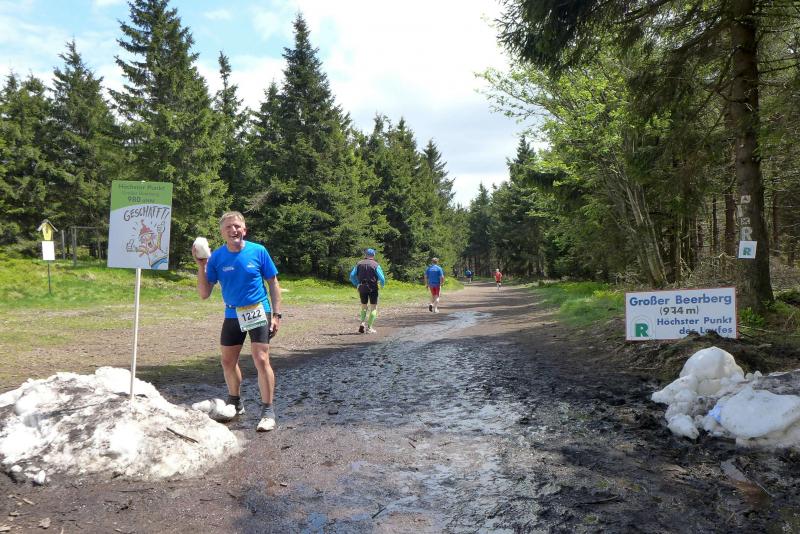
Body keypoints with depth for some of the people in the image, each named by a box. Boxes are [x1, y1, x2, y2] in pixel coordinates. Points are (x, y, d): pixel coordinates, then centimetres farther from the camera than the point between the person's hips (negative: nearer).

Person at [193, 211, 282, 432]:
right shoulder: (217, 257, -5)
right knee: (228, 362, 14)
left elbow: (273, 283, -2)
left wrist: (276, 314, -7)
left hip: (258, 312, -4)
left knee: (261, 360, -13)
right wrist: (201, 265, -15)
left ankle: (268, 411, -2)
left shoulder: (258, 251, -9)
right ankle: (235, 403, 37)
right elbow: (204, 294, -3)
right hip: (232, 315, 4)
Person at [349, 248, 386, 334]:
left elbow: (352, 276, 2)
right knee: (373, 308, 6)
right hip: (372, 288, -3)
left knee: (364, 306, 20)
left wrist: (357, 285, 15)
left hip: (362, 288, 3)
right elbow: (382, 278, -11)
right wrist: (382, 284, 10)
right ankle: (369, 327, 0)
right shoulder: (375, 265, -5)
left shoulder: (359, 264, 6)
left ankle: (362, 323, 2)